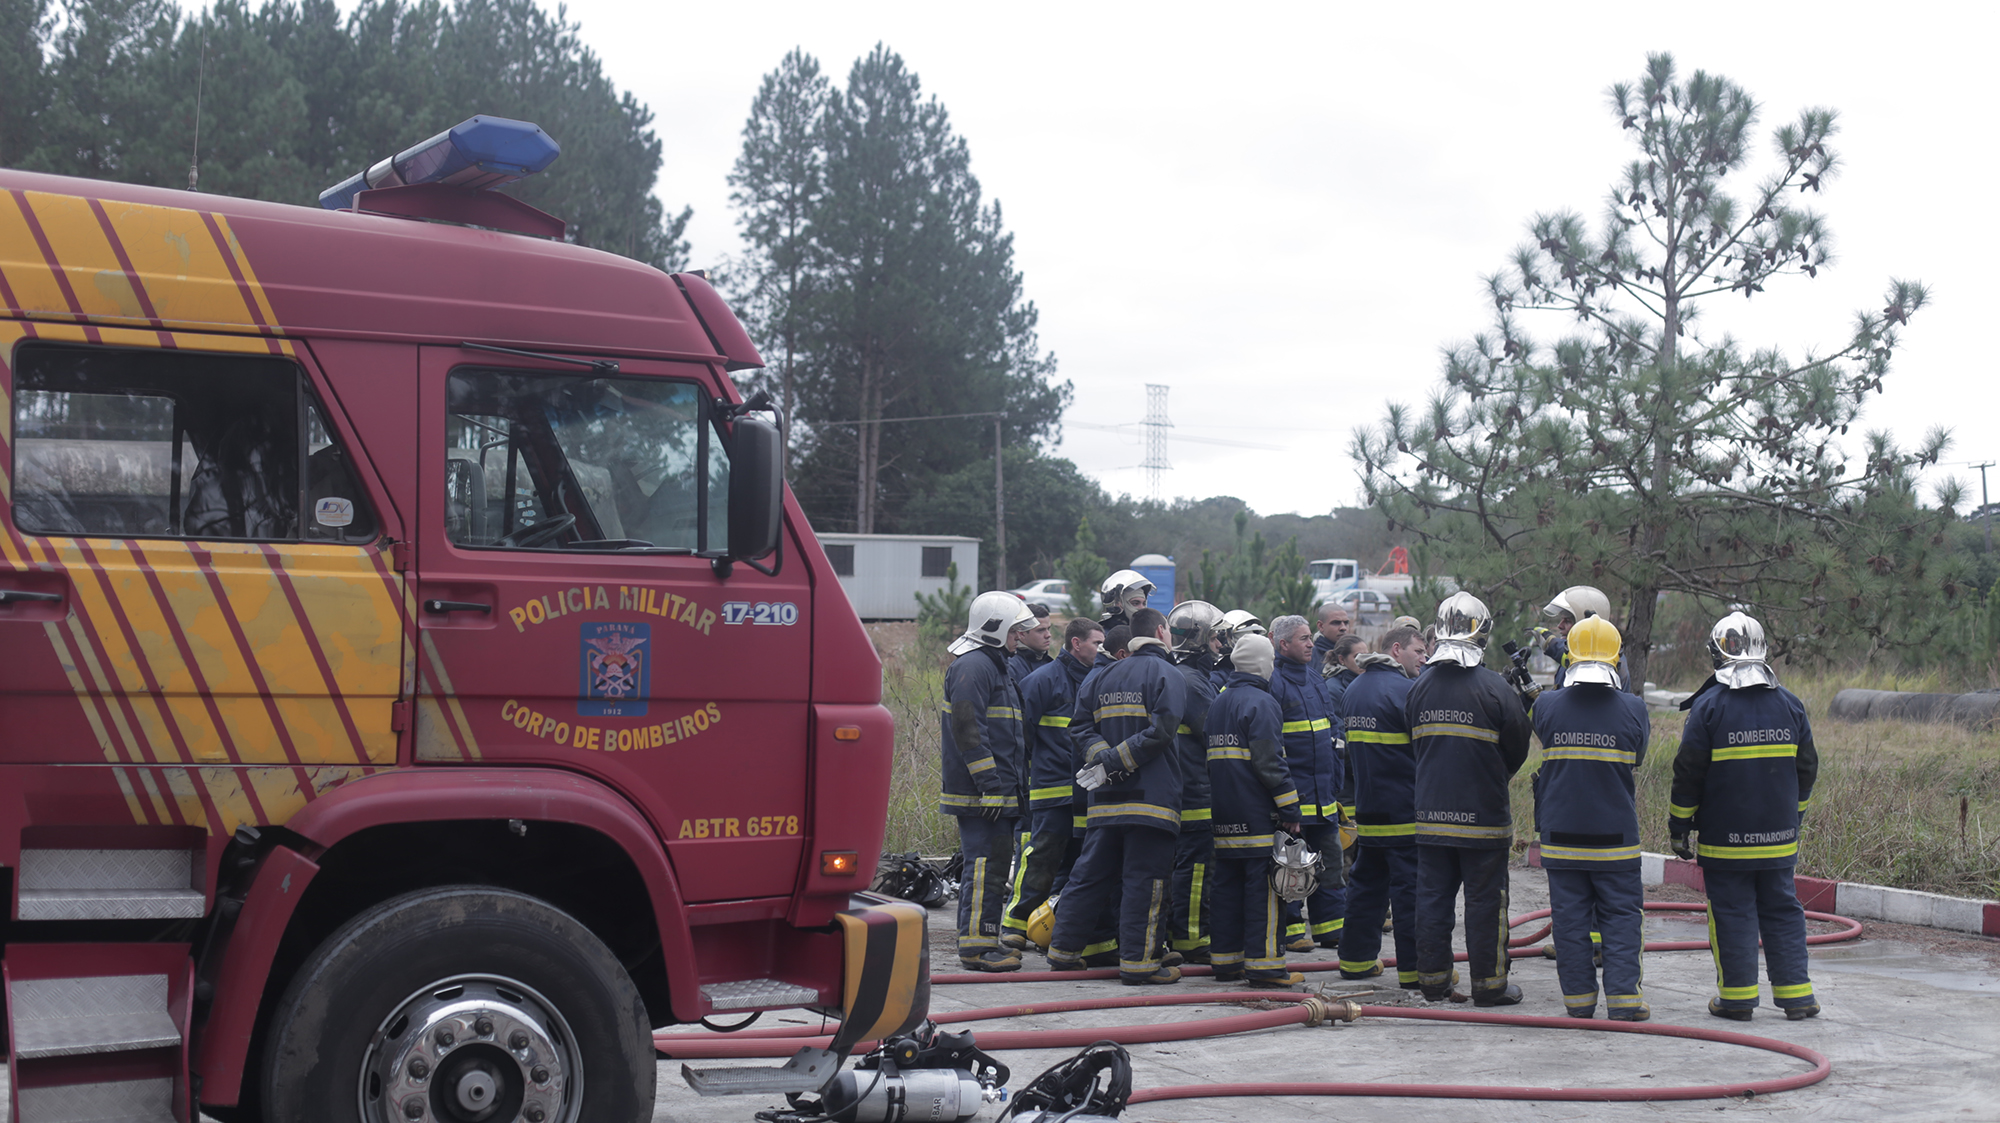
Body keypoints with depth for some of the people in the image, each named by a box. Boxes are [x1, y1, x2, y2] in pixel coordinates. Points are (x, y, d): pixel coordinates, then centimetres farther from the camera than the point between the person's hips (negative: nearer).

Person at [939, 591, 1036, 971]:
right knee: (986, 865, -10)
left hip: (998, 792, 11)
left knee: (991, 865, 12)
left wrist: (1009, 787, 22)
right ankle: (977, 945, -8)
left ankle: (980, 942, 17)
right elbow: (967, 728, -20)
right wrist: (989, 782, -23)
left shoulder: (993, 666, 22)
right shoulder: (972, 666, -12)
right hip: (980, 793, -11)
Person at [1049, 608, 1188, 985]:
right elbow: (1159, 732, -16)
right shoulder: (1169, 675, -5)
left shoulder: (1106, 675, 15)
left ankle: (1064, 950, 17)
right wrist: (1112, 762, -14)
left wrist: (1101, 757, -3)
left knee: (1090, 873, 12)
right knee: (1144, 879, -2)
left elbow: (1083, 724, 10)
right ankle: (1137, 961, -1)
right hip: (1151, 796, -6)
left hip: (1106, 798, 6)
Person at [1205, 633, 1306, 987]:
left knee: (1227, 885, 11)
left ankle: (1225, 959, 13)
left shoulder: (1217, 703, 16)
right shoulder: (1261, 703, -10)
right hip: (1257, 813, -8)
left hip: (1224, 815, 8)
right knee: (1262, 886, -6)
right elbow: (1270, 762, -16)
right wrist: (1290, 808, -13)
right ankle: (1263, 963, -7)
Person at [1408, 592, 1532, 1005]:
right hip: (1482, 816, -4)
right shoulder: (1493, 687, -12)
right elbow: (1518, 749, -3)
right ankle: (1489, 983, 9)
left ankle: (1433, 980, 15)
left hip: (1431, 812, 4)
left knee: (1432, 897, 10)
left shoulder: (1419, 687, 2)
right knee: (1485, 900, 4)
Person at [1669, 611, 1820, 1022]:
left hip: (1725, 835, -4)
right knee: (1782, 910, 11)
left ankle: (1738, 996, 6)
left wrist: (1679, 824, 1)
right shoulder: (1789, 704, 4)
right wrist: (1794, 815, 25)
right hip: (1779, 835, 4)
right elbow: (1807, 768, 12)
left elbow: (1688, 772, -8)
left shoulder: (1708, 706, -10)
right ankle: (1795, 995, 11)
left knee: (1732, 913, 3)